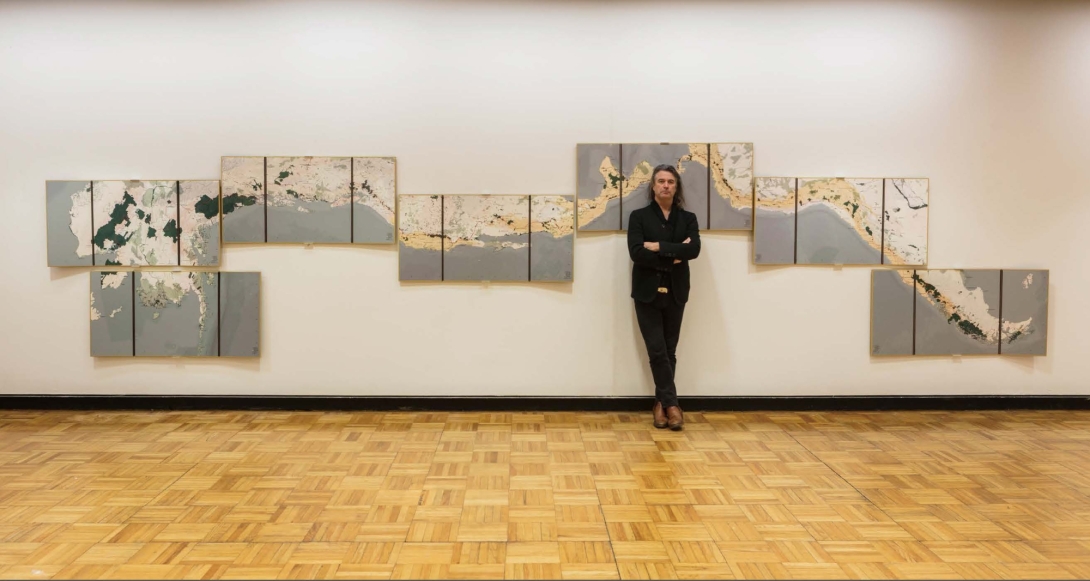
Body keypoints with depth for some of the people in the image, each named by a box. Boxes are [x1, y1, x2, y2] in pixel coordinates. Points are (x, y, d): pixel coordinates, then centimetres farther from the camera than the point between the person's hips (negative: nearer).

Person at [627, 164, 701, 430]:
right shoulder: (639, 216, 1)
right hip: (647, 292, -2)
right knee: (657, 350, -4)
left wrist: (659, 247, -15)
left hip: (675, 293, 2)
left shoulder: (688, 218, 8)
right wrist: (673, 255, -12)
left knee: (669, 350, 7)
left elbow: (694, 249, -10)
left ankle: (661, 403, 17)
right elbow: (636, 253, -13)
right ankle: (671, 403, 4)